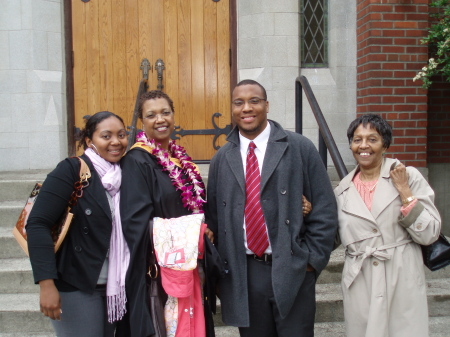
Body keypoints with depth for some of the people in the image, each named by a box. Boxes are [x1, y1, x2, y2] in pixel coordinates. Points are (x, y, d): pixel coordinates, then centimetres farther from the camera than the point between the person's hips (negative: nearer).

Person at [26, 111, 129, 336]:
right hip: (75, 286, -6)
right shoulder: (71, 170, -13)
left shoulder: (125, 174, 5)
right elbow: (37, 225, -18)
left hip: (114, 286, 6)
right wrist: (46, 283, -23)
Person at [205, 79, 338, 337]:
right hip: (243, 274, 3)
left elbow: (325, 207, -2)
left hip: (291, 270, -2)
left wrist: (313, 258, -6)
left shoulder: (299, 148, -3)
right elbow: (214, 216, 10)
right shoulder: (222, 159, 5)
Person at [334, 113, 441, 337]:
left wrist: (404, 190, -11)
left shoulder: (408, 177, -2)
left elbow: (429, 235, -6)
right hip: (359, 287, 3)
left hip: (402, 285, -2)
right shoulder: (343, 189, 6)